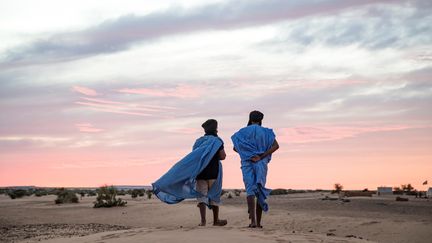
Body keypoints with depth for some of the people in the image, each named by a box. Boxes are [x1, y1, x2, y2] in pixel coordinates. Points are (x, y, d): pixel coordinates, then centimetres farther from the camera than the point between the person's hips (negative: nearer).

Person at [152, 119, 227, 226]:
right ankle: (216, 220, 15)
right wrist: (215, 157, 9)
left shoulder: (199, 141, 11)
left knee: (201, 196, 1)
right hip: (213, 173, -3)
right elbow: (222, 156, -8)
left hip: (200, 173, 3)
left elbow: (193, 157, 8)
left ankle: (203, 220, -10)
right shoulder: (217, 141, -3)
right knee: (214, 196, 9)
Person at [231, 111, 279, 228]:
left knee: (250, 190, -7)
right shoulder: (266, 132, 7)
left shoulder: (243, 131, 6)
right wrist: (262, 156, -11)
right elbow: (276, 146, -8)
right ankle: (258, 222, 11)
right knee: (260, 191, 11)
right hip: (261, 164, 1)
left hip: (247, 163, -1)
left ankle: (253, 220, -25)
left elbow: (235, 148, -4)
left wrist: (249, 155, -3)